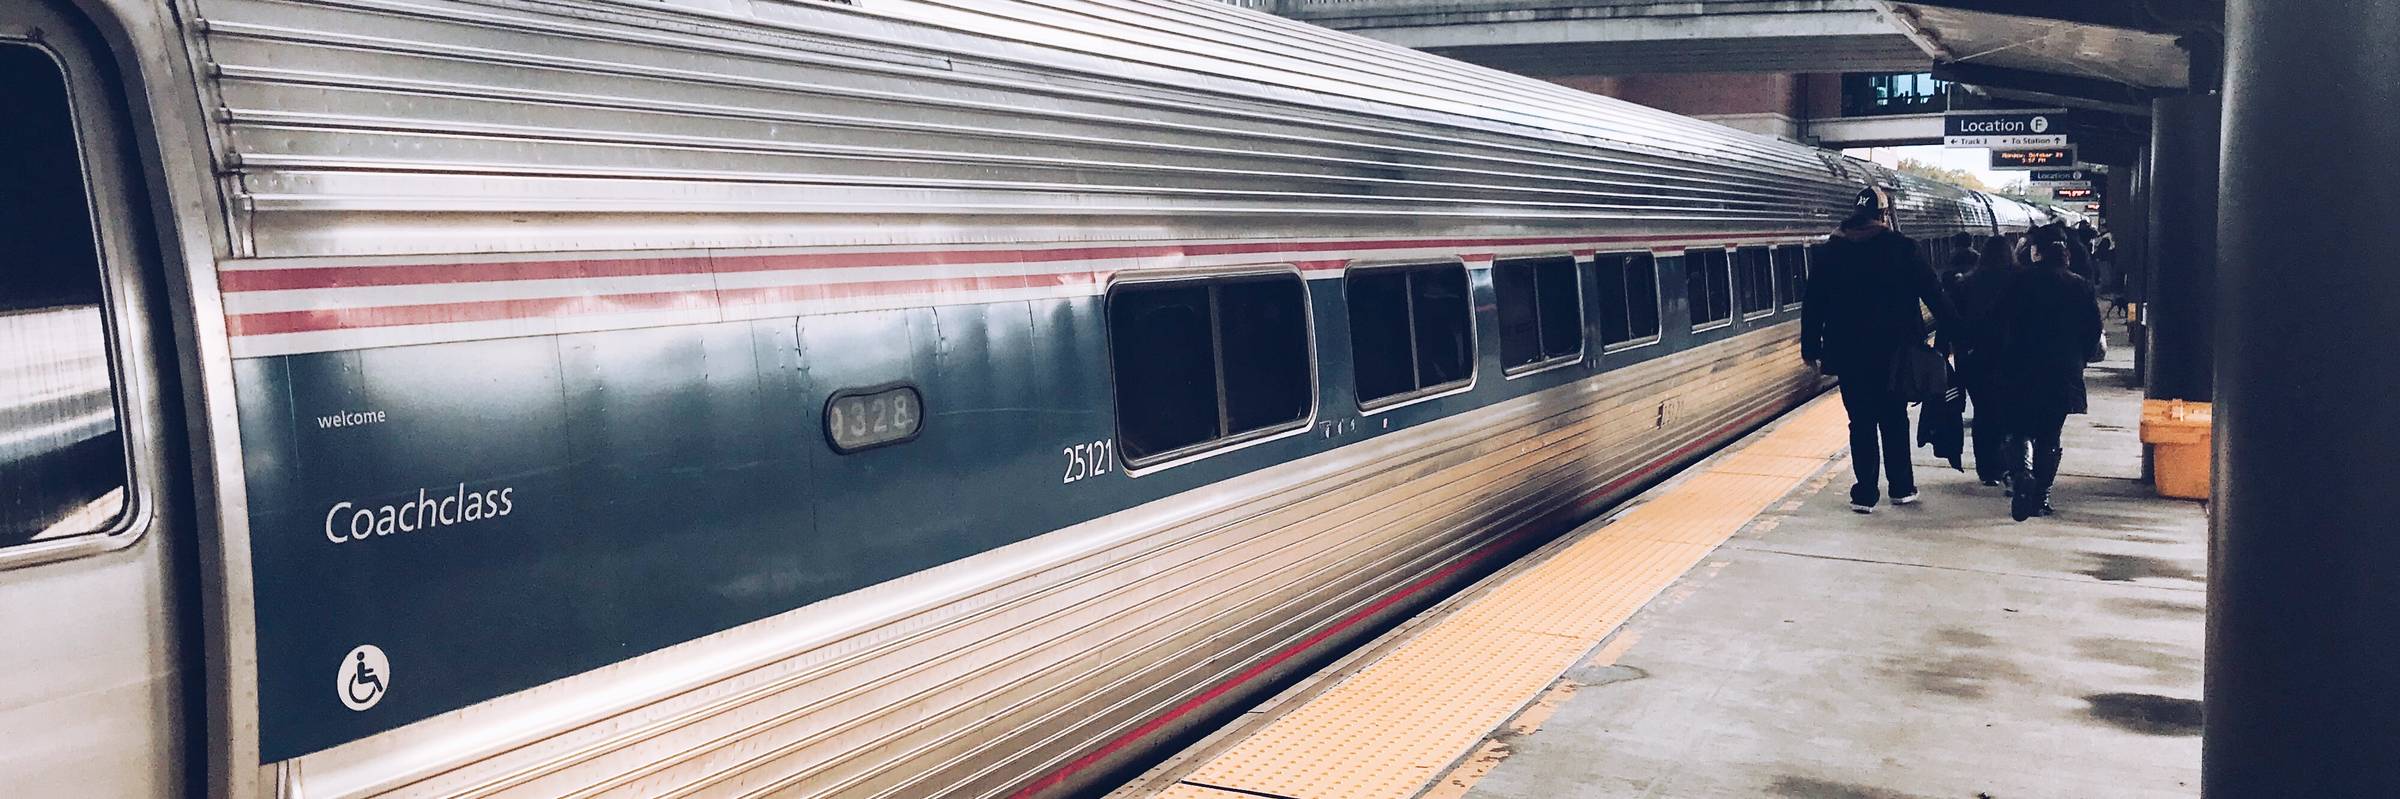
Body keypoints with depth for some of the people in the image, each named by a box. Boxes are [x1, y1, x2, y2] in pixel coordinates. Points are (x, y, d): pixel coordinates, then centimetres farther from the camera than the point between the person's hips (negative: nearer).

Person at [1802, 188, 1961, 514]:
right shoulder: (1901, 248, -5)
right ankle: (1902, 488, 19)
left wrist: (1810, 346, 7)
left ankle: (1865, 494, 4)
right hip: (1894, 351, 0)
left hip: (1850, 354, 1)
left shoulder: (1832, 251, 0)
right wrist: (1953, 332, 7)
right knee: (1894, 420, 13)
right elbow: (1933, 292, -2)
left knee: (1861, 424, 5)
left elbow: (1815, 302, 2)